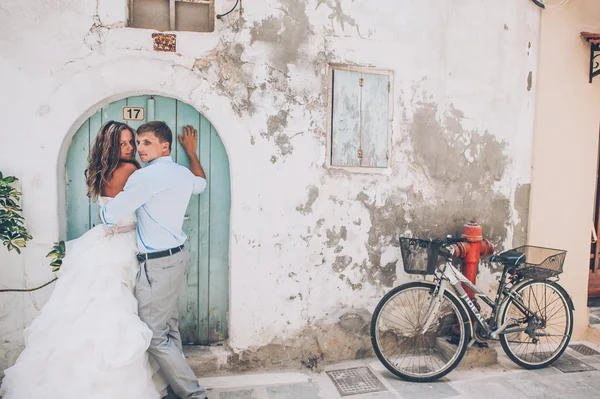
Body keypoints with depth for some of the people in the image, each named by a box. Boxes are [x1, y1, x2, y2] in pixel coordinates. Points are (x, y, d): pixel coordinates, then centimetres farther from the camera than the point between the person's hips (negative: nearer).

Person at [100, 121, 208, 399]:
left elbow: (109, 217, -15)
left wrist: (104, 212, 9)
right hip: (177, 256, 9)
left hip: (157, 264, -9)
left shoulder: (145, 176, -16)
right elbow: (201, 183, 33)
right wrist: (192, 152, 43)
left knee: (155, 337, -1)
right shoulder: (184, 174, 8)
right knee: (170, 329, 16)